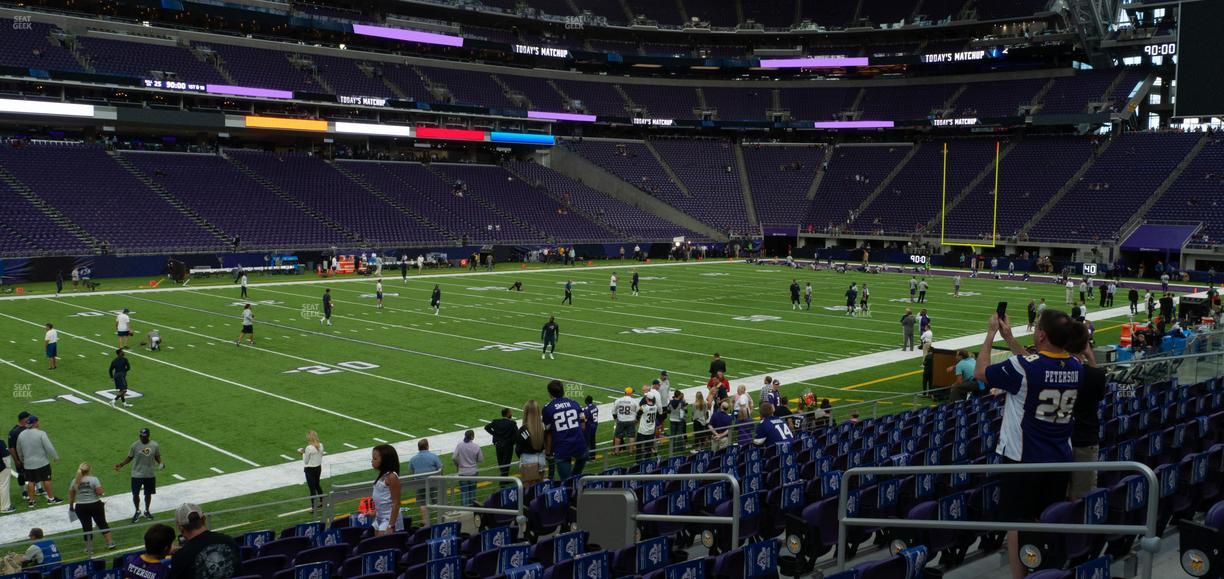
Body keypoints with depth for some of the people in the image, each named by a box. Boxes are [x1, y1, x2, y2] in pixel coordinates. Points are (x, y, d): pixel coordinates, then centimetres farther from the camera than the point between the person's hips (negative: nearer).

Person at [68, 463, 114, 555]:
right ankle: (110, 543, 18)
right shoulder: (94, 479, -10)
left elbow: (71, 495, 7)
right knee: (102, 524, 13)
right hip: (95, 505, -2)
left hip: (81, 507, 2)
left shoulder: (75, 481, 1)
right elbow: (100, 492, -17)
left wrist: (71, 506, 20)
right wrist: (102, 492, 5)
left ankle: (89, 549, 14)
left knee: (86, 527, 9)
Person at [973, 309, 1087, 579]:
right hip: (1060, 459, 6)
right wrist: (1009, 338, 18)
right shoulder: (1075, 367, -1)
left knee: (1017, 524, 5)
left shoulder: (1022, 366, -21)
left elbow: (980, 372, -6)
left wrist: (991, 333, 3)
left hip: (1023, 458, -6)